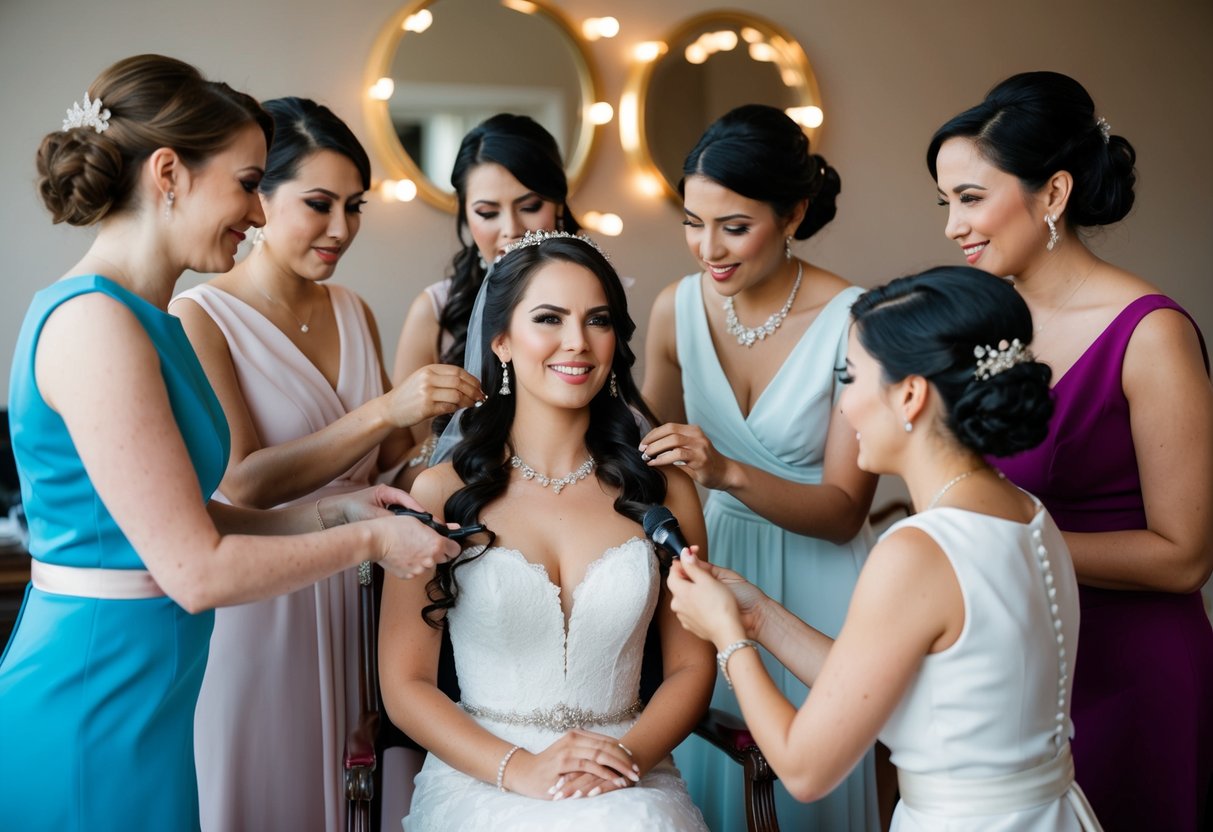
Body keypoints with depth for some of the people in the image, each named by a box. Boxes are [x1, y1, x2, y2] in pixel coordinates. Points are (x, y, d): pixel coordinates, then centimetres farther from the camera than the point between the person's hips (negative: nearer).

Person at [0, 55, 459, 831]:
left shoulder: (142, 321, 10)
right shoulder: (93, 325, -19)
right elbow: (196, 571, -19)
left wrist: (331, 511, 6)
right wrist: (368, 541, -8)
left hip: (139, 701, 9)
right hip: (91, 718, -9)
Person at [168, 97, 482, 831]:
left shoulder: (354, 313, 6)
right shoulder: (201, 317, -12)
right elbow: (243, 480, -21)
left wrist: (436, 407, -8)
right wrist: (387, 409, -27)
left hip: (346, 594, 6)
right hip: (252, 599, -5)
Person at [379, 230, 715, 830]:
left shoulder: (662, 491, 7)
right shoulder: (439, 493, 1)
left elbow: (690, 667, 9)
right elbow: (405, 684, 0)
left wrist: (632, 753, -11)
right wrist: (519, 768, -14)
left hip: (629, 782, 2)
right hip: (478, 775, -2)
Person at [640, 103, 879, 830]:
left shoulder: (853, 323, -19)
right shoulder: (677, 309, -7)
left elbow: (844, 511, -17)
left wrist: (729, 473, -30)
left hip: (814, 585, -3)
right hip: (715, 561, 4)